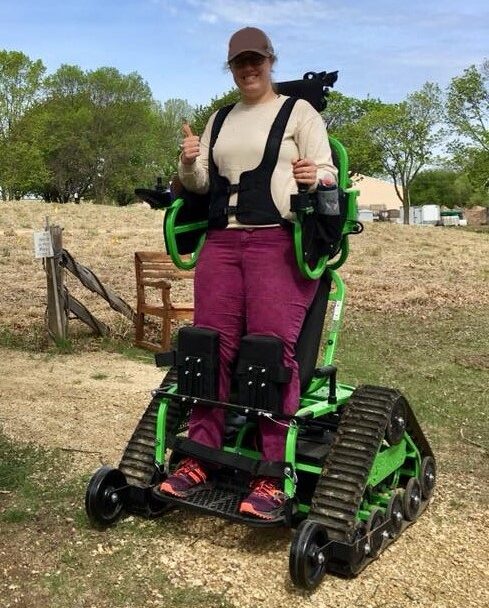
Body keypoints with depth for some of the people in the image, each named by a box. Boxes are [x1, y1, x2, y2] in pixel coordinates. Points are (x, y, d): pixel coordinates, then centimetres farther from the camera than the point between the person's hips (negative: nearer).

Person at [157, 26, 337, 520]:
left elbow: (327, 172, 0)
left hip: (278, 242, -5)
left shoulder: (298, 111, 7)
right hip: (221, 240, 5)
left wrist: (313, 176, -23)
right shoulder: (219, 120, 22)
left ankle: (273, 476, -12)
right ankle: (199, 458, 5)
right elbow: (199, 183, 19)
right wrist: (188, 162, -3)